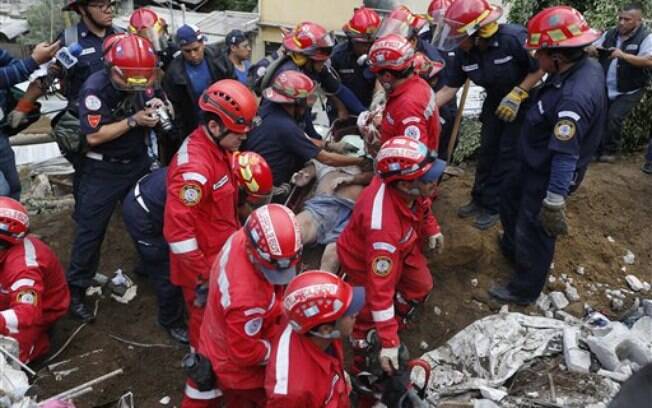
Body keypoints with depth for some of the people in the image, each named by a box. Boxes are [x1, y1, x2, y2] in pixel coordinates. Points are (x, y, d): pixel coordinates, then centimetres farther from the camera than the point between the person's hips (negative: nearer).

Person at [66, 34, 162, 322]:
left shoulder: (143, 82, -4)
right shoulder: (95, 88, -21)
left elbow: (148, 124, 6)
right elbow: (94, 136, -24)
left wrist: (156, 110, -16)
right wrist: (133, 120, -28)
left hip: (138, 162, 6)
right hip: (103, 170, -5)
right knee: (91, 229, 0)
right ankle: (75, 290, 13)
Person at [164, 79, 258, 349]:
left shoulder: (219, 148, -1)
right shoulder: (194, 168, -32)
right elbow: (178, 230, -30)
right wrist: (202, 277, -22)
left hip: (223, 257, 9)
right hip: (205, 267, -9)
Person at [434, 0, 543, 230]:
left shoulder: (514, 38, -33)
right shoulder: (464, 52, -16)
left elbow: (540, 69, -22)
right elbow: (449, 90, -12)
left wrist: (517, 94, -30)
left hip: (523, 103, -5)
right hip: (494, 101, 5)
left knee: (507, 155, -2)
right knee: (486, 151, 11)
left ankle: (493, 206, 10)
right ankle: (479, 199, 27)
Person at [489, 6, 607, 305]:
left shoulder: (575, 97, -37)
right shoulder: (585, 66, -7)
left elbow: (566, 156, -33)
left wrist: (554, 200, -27)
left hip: (549, 176, -10)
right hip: (536, 165, 10)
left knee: (534, 233, 10)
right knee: (511, 203, 29)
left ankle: (524, 291, 32)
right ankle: (512, 249, 56)